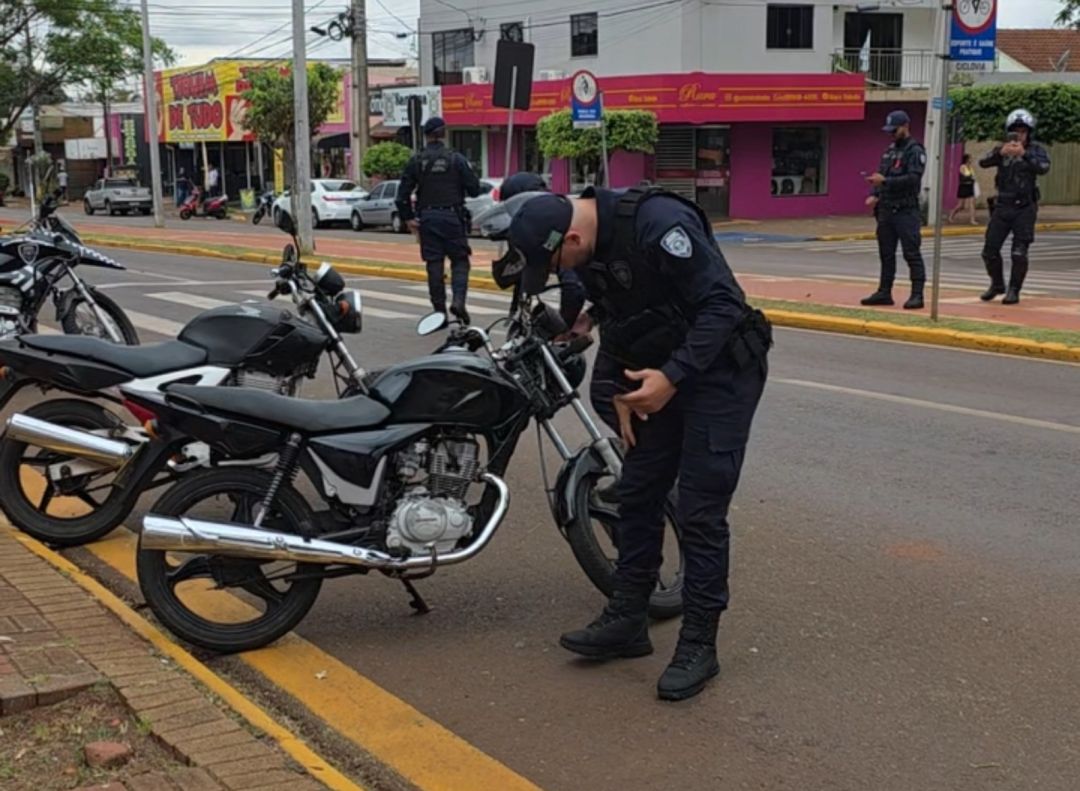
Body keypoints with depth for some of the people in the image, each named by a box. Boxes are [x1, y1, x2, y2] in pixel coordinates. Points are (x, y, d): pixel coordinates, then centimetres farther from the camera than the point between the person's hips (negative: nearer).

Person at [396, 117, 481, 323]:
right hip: (452, 216, -2)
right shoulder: (456, 159, -4)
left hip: (427, 219, 2)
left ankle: (439, 310, 8)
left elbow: (403, 193, 0)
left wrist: (408, 218, 7)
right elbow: (474, 188, -5)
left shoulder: (416, 161, 2)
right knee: (460, 261, 7)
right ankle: (458, 300, -13)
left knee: (434, 265, 7)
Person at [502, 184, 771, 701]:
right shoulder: (588, 249, 0)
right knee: (637, 495, 11)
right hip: (660, 376, 9)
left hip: (719, 372, -8)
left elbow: (721, 304, -27)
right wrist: (621, 389, 5)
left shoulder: (658, 223, -28)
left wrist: (672, 377, -29)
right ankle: (627, 620, 23)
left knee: (700, 513, -6)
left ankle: (699, 644, 4)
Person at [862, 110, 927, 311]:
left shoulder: (915, 151, -8)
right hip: (886, 209, 8)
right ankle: (884, 292, 18)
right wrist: (875, 195, 5)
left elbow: (913, 179, -19)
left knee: (912, 254, -7)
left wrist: (885, 181, -23)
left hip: (906, 211, -8)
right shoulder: (890, 149, 17)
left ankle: (917, 295, -5)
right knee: (886, 253, 12)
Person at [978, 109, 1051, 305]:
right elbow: (983, 163, -12)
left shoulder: (1036, 150, -1)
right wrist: (1000, 153, -31)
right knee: (990, 250, 4)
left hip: (1025, 208, -3)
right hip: (1003, 206, 3)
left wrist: (1024, 154, -34)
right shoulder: (1002, 150, 5)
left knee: (1019, 253, -8)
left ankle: (1014, 291, 4)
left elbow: (1044, 168, -20)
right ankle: (997, 285, 26)